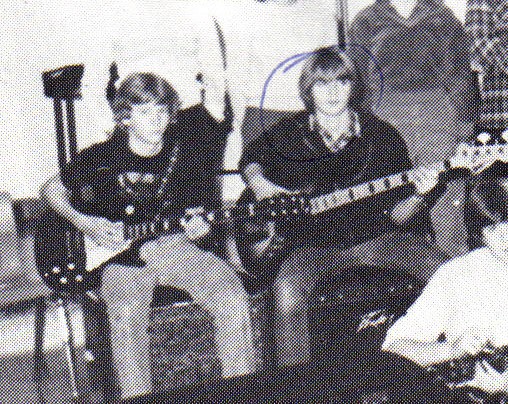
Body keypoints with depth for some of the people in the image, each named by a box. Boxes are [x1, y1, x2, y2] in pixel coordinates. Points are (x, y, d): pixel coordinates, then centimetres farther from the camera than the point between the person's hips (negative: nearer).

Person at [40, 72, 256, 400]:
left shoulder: (185, 138, 4)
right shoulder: (103, 157, 1)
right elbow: (53, 189, 12)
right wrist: (82, 222, -2)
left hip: (180, 246, 2)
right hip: (122, 255, -1)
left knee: (233, 300, -23)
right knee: (127, 316, -33)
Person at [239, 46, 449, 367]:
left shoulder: (383, 136, 5)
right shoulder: (286, 135, 6)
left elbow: (397, 216, 6)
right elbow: (250, 159, 27)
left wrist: (419, 195, -16)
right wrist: (259, 185, 5)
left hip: (376, 238, 1)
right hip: (315, 245, -1)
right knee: (289, 287, -34)